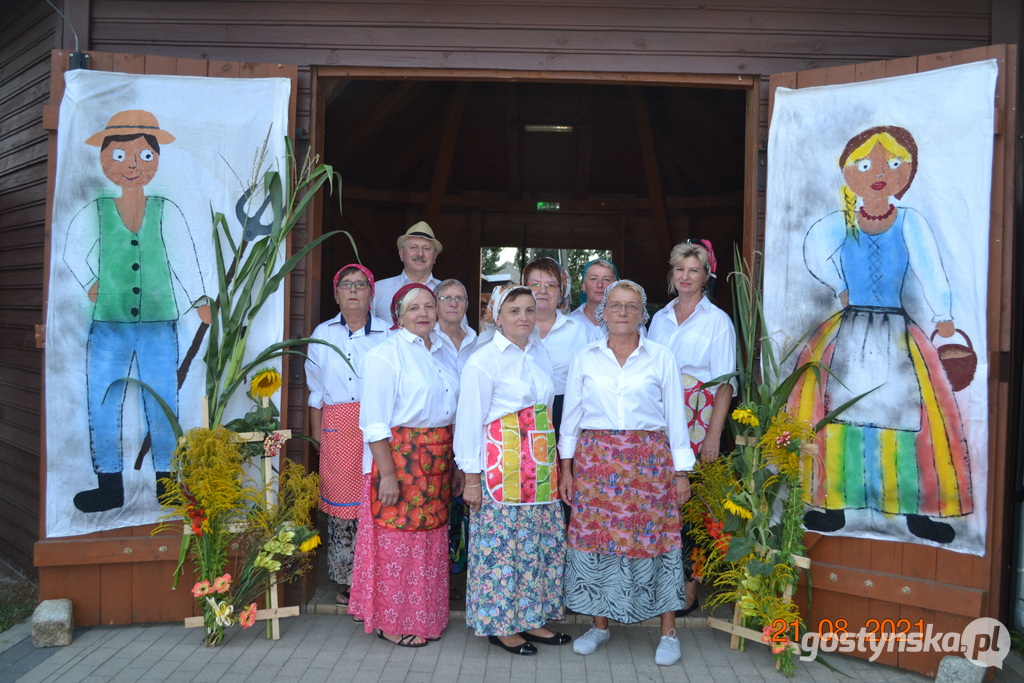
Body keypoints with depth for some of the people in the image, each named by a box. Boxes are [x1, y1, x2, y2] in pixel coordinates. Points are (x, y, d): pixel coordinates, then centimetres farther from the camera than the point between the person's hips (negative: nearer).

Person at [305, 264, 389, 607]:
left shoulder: (387, 334, 6)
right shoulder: (323, 334, 11)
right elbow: (315, 390, 12)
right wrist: (317, 436, 7)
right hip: (337, 427, 2)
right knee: (340, 502, 2)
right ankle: (346, 581, 15)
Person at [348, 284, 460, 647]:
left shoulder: (440, 351, 12)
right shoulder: (387, 354, -10)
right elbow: (375, 421, -15)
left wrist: (456, 465, 12)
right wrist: (387, 474, -19)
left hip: (438, 459, 7)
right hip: (400, 455, -7)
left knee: (431, 539, 14)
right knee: (398, 541, 2)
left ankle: (424, 616, 29)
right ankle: (392, 621, 18)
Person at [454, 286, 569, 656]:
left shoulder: (540, 352, 10)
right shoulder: (483, 361, -9)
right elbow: (470, 420, -9)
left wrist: (555, 463, 14)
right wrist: (471, 476, -12)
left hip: (541, 465, 7)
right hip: (502, 465, -7)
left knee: (542, 540, 11)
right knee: (501, 542, 1)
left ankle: (531, 618, 25)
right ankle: (500, 625, 17)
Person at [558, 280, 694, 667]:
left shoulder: (661, 358, 2)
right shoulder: (585, 358, 6)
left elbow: (675, 417, 3)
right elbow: (571, 415, 8)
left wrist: (681, 472, 2)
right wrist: (566, 468, 5)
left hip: (649, 460, -1)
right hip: (596, 458, 2)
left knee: (654, 537, 0)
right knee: (596, 536, 4)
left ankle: (668, 632, 13)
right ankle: (600, 625, 21)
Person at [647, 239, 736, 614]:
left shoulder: (717, 321, 1)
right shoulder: (659, 318, 15)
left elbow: (725, 383, -3)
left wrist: (714, 434, -12)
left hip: (697, 419, -4)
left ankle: (689, 589, 6)